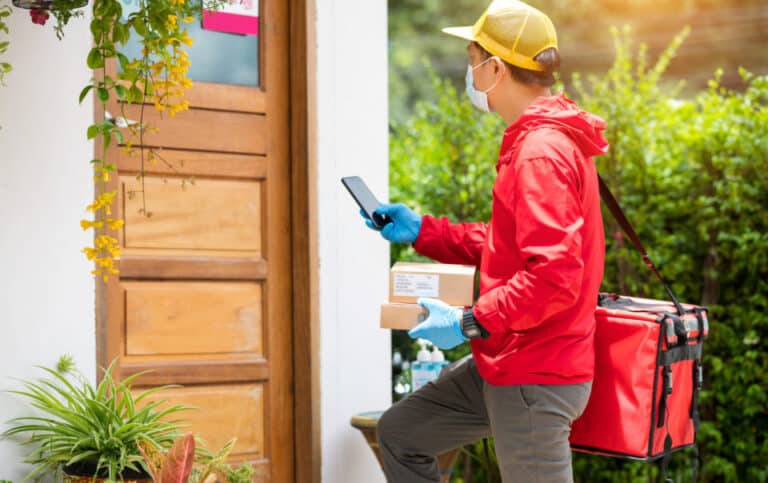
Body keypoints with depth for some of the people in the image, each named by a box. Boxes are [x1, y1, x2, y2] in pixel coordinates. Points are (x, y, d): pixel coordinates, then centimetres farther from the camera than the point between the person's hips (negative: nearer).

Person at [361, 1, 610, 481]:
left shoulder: (541, 153, -21)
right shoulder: (538, 139, 12)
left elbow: (555, 275, -28)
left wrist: (470, 323, -21)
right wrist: (421, 230, 16)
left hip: (536, 376, -11)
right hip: (504, 361, 11)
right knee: (400, 433, 19)